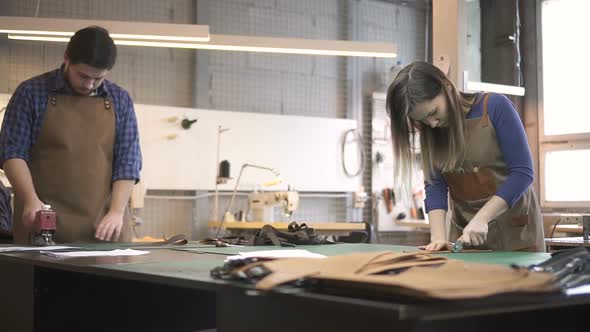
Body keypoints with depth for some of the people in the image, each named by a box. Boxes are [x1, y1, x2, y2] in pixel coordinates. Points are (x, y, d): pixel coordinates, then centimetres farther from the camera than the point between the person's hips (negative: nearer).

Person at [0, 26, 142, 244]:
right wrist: (31, 199, -16)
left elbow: (128, 160, 5)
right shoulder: (32, 93, 1)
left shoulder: (120, 100, 8)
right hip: (43, 223, -2)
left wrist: (117, 211, -7)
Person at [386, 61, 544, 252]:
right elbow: (434, 185, -5)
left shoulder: (494, 107, -13)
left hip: (514, 231, -3)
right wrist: (438, 236, -20)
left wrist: (481, 218, -24)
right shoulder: (429, 132, 0)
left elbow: (522, 172, -16)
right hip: (464, 235, 3)